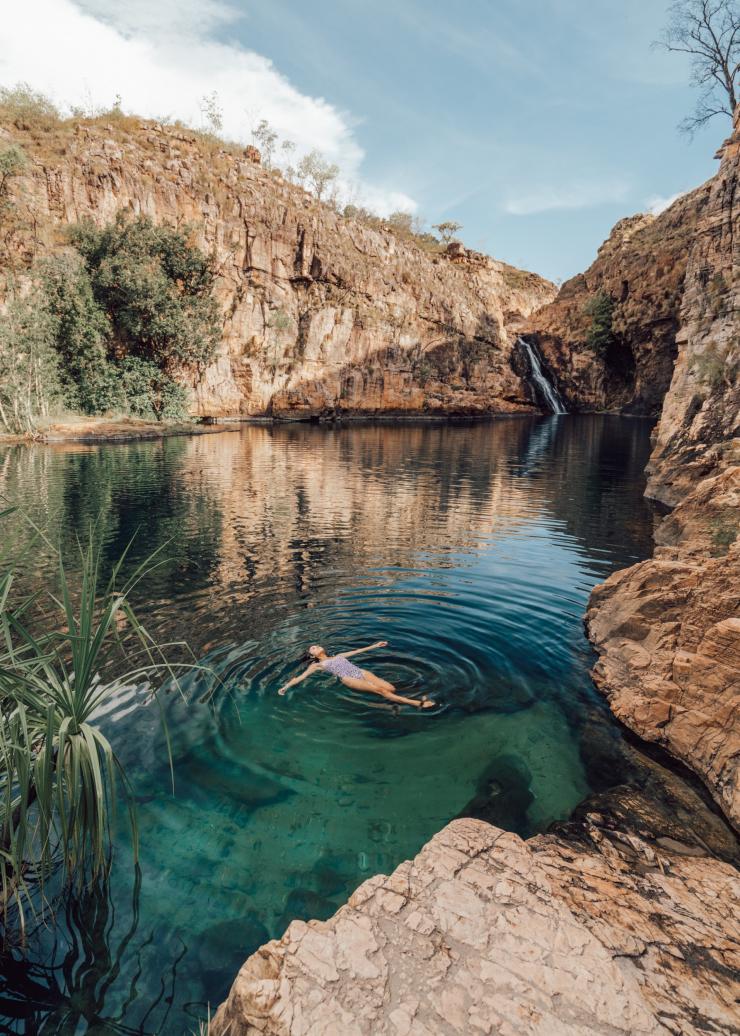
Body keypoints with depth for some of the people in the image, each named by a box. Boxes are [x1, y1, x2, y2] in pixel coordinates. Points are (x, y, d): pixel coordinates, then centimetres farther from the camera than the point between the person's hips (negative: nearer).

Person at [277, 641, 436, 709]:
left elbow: (358, 651, 33)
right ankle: (416, 703, -35)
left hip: (360, 672, 7)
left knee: (391, 688, -20)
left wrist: (375, 645, 32)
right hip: (348, 679, -7)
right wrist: (286, 686, -2)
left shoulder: (338, 656, 33)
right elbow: (301, 676, 10)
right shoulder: (316, 665, 19)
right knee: (380, 690, -26)